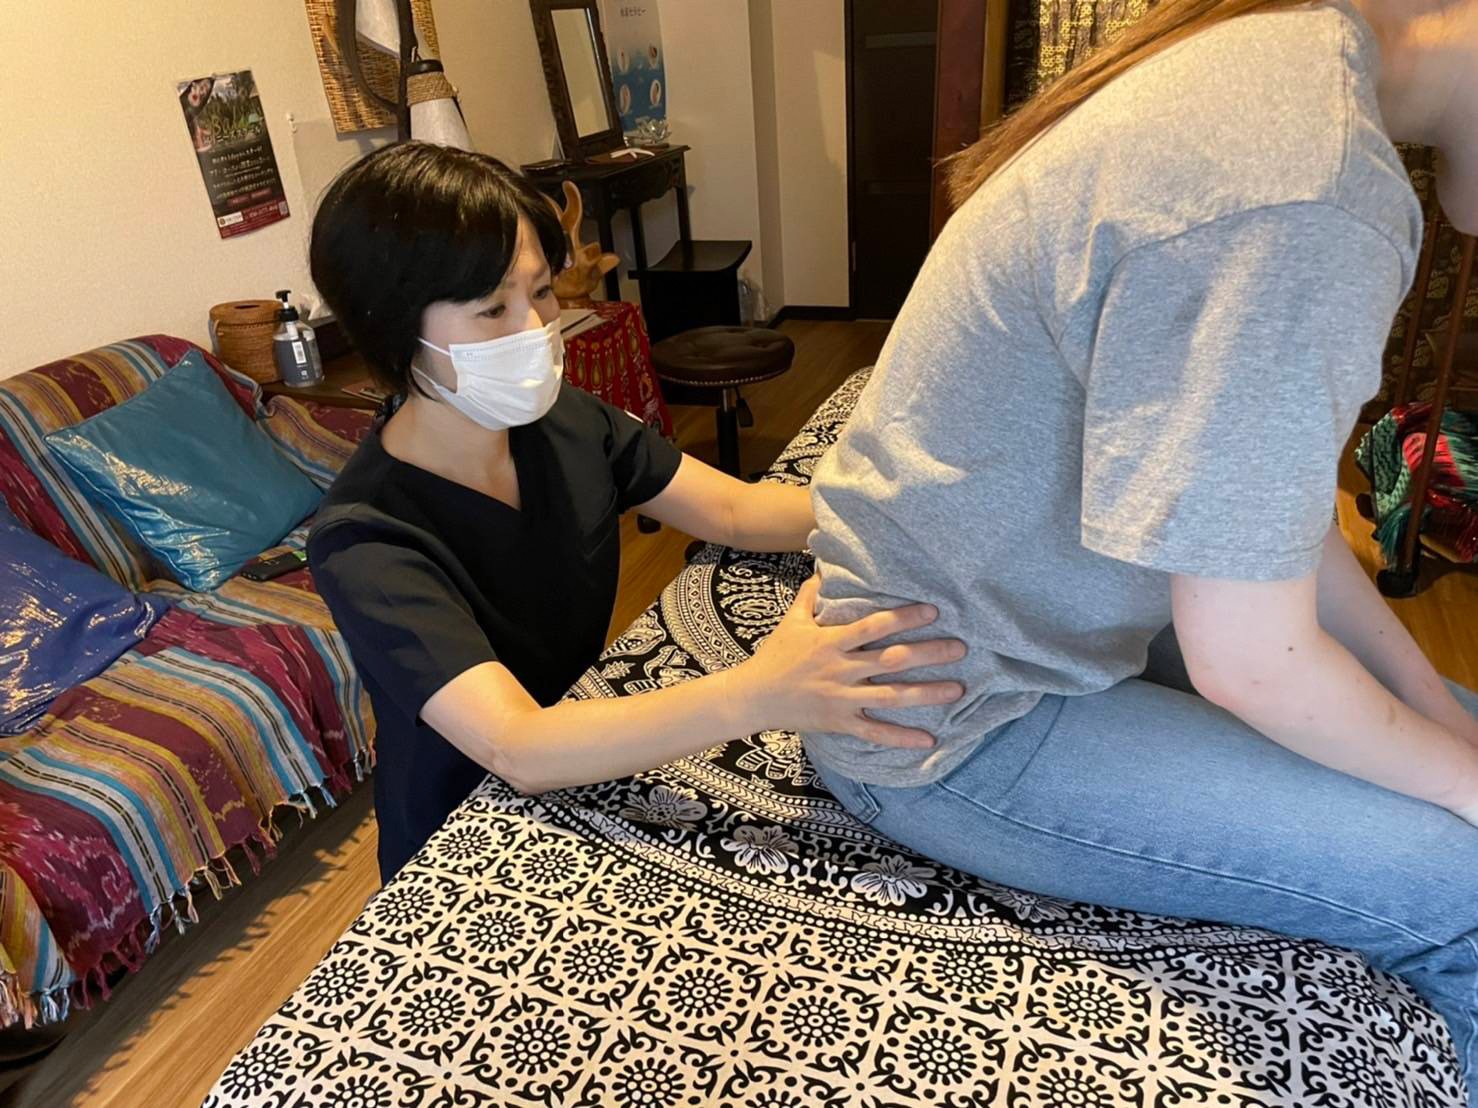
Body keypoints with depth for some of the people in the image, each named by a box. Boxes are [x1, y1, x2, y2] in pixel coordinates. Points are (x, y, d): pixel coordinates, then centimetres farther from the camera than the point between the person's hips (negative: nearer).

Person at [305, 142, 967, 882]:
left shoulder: (565, 421, -6)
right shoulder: (365, 542, -26)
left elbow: (733, 510, -6)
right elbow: (520, 749, -35)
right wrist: (755, 696, -49)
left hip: (588, 776, 6)